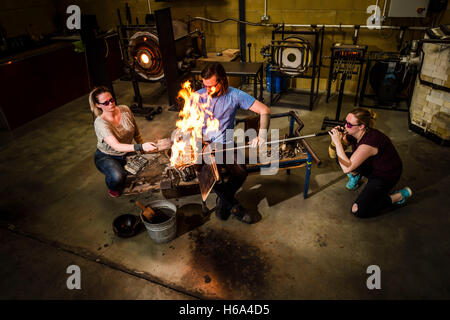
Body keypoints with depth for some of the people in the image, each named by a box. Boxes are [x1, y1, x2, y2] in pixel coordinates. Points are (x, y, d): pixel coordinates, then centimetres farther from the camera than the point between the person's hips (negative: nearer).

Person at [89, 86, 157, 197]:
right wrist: (141, 147, -53)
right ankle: (113, 188, 5)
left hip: (127, 153, 5)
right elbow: (116, 146, -40)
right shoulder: (100, 122, -27)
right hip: (106, 157, -5)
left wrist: (144, 148, -7)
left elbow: (136, 133, 4)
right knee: (118, 177, -35)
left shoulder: (125, 110, -12)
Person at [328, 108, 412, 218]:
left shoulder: (370, 141, -36)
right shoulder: (351, 133, -13)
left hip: (386, 176, -7)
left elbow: (346, 168, -38)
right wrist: (335, 137, -21)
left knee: (358, 210, -16)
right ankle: (355, 176, 15)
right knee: (340, 158, -11)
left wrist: (338, 142, -37)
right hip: (370, 166, 7)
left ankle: (399, 196, 0)